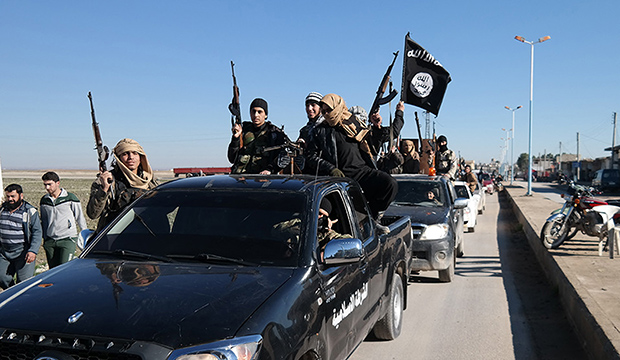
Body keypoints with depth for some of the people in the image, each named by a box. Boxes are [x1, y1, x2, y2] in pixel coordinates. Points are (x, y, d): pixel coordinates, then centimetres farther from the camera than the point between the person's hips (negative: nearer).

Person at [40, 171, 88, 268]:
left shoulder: (70, 198, -3)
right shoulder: (44, 201, 10)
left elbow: (80, 218, 3)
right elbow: (44, 221, 21)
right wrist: (44, 238, 19)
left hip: (68, 239, -5)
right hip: (50, 241, 5)